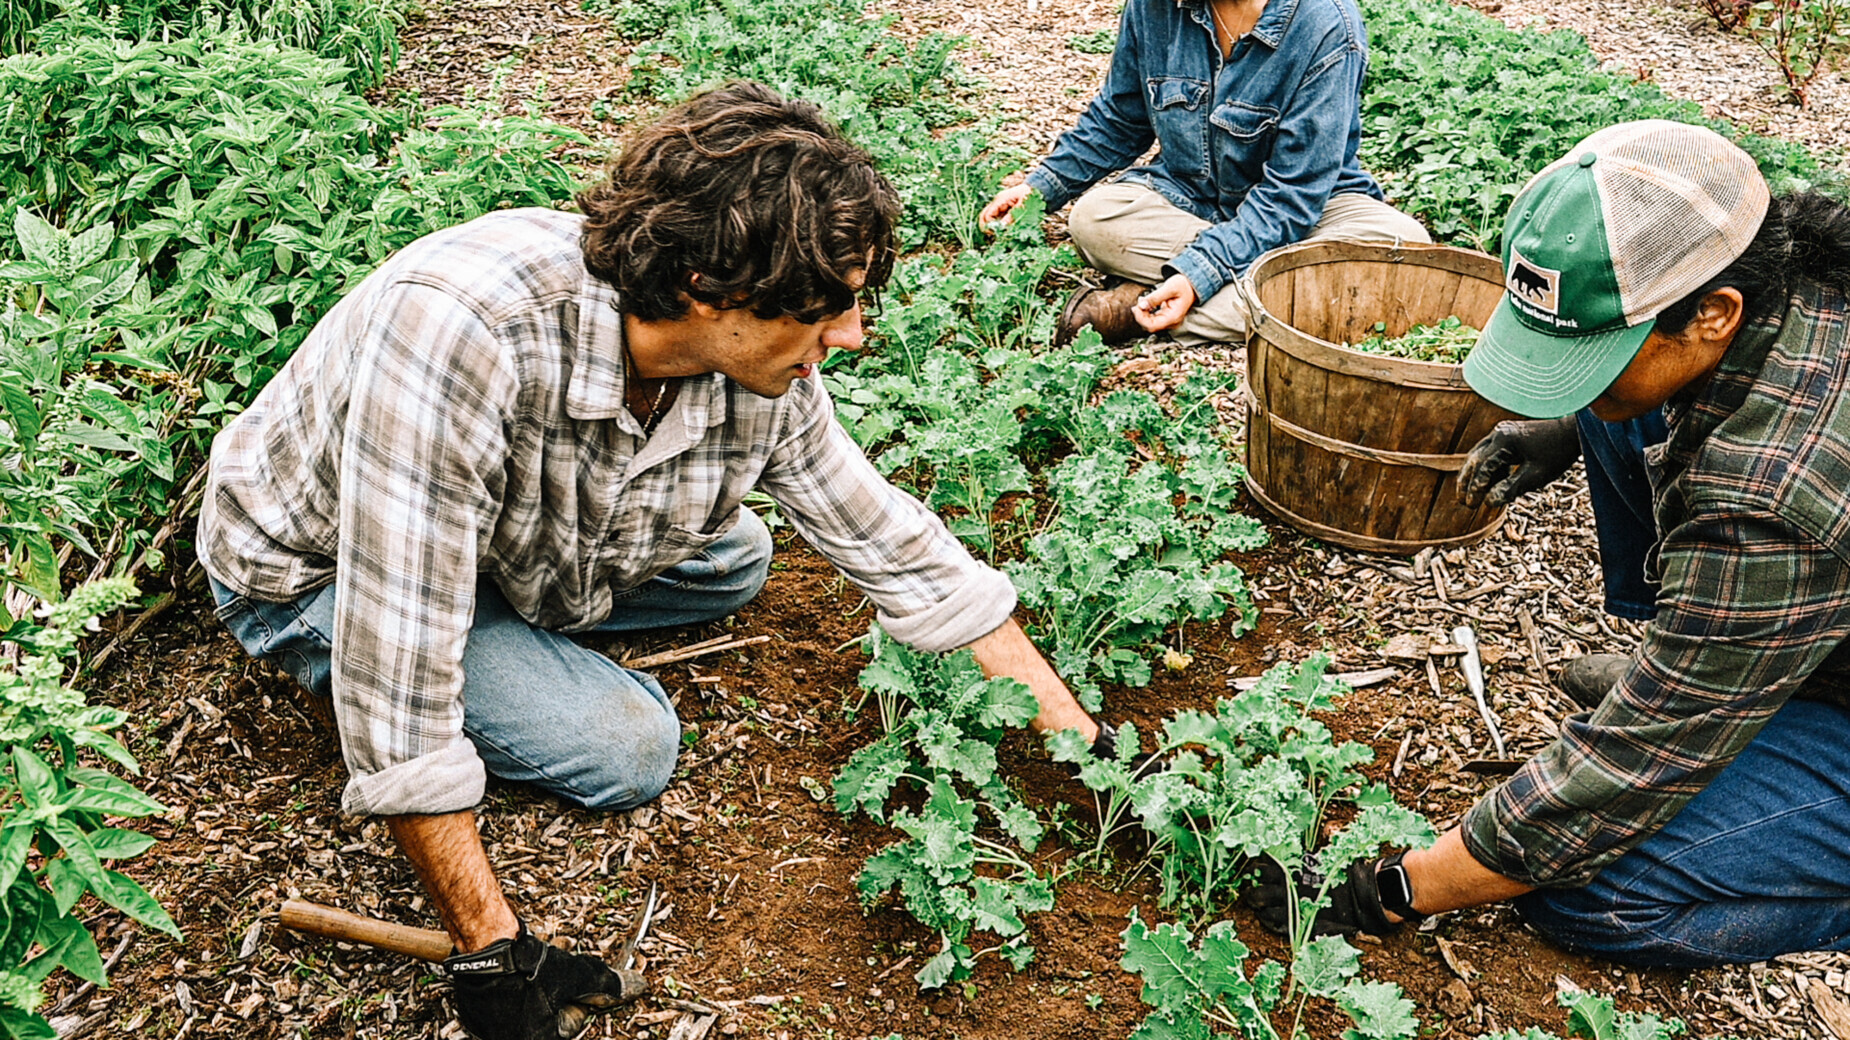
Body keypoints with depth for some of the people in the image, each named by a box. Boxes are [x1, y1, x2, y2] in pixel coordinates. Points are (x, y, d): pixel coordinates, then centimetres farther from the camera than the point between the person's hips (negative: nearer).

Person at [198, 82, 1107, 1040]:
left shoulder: (762, 372, -21)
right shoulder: (457, 326, -43)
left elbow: (899, 549, -9)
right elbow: (396, 658, -40)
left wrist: (1084, 741, -7)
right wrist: (490, 952, -34)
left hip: (516, 540, 6)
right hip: (314, 562, -5)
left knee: (732, 559, 2)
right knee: (623, 749, -16)